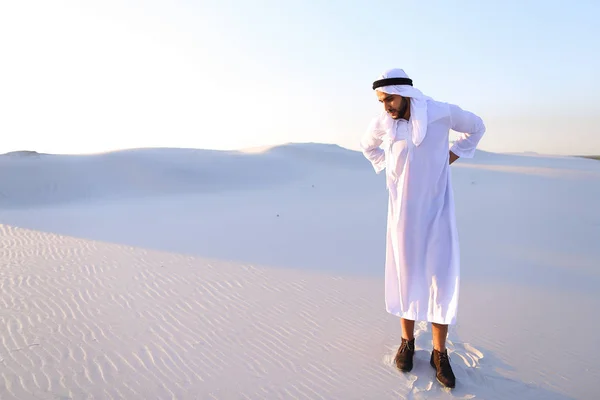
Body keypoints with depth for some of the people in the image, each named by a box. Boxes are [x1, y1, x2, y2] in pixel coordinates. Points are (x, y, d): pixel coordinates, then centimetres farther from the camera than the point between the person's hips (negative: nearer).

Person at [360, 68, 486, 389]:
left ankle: (439, 352, 14)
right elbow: (368, 145, 19)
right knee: (405, 274, 7)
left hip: (436, 209, -1)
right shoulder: (381, 122, -5)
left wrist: (451, 156, 1)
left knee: (441, 278, -1)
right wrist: (387, 166, 6)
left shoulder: (441, 112, -11)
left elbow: (476, 127, 10)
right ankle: (407, 341, 25)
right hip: (402, 209, 2)